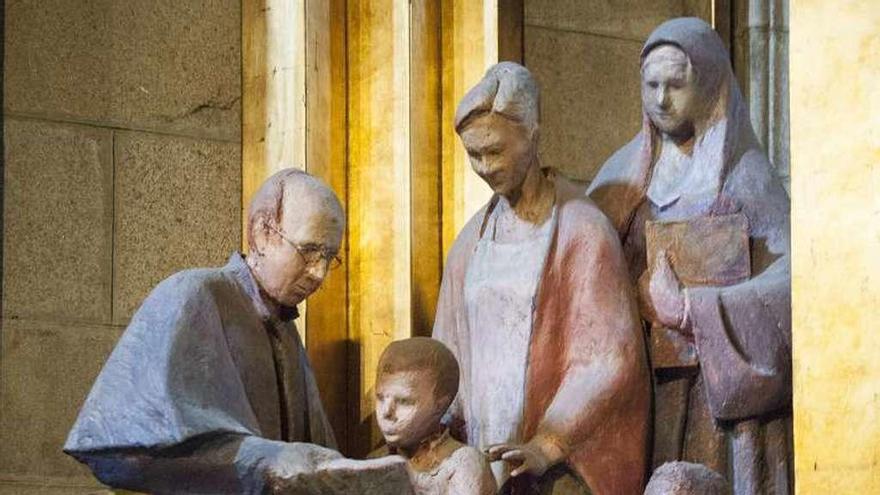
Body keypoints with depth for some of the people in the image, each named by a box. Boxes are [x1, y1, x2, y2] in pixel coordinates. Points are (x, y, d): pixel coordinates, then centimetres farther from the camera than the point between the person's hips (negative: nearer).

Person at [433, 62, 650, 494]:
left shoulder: (582, 229, -7)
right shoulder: (475, 236, 11)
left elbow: (608, 359, -12)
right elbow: (451, 346, 12)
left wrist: (550, 444, -19)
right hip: (483, 458, 5)